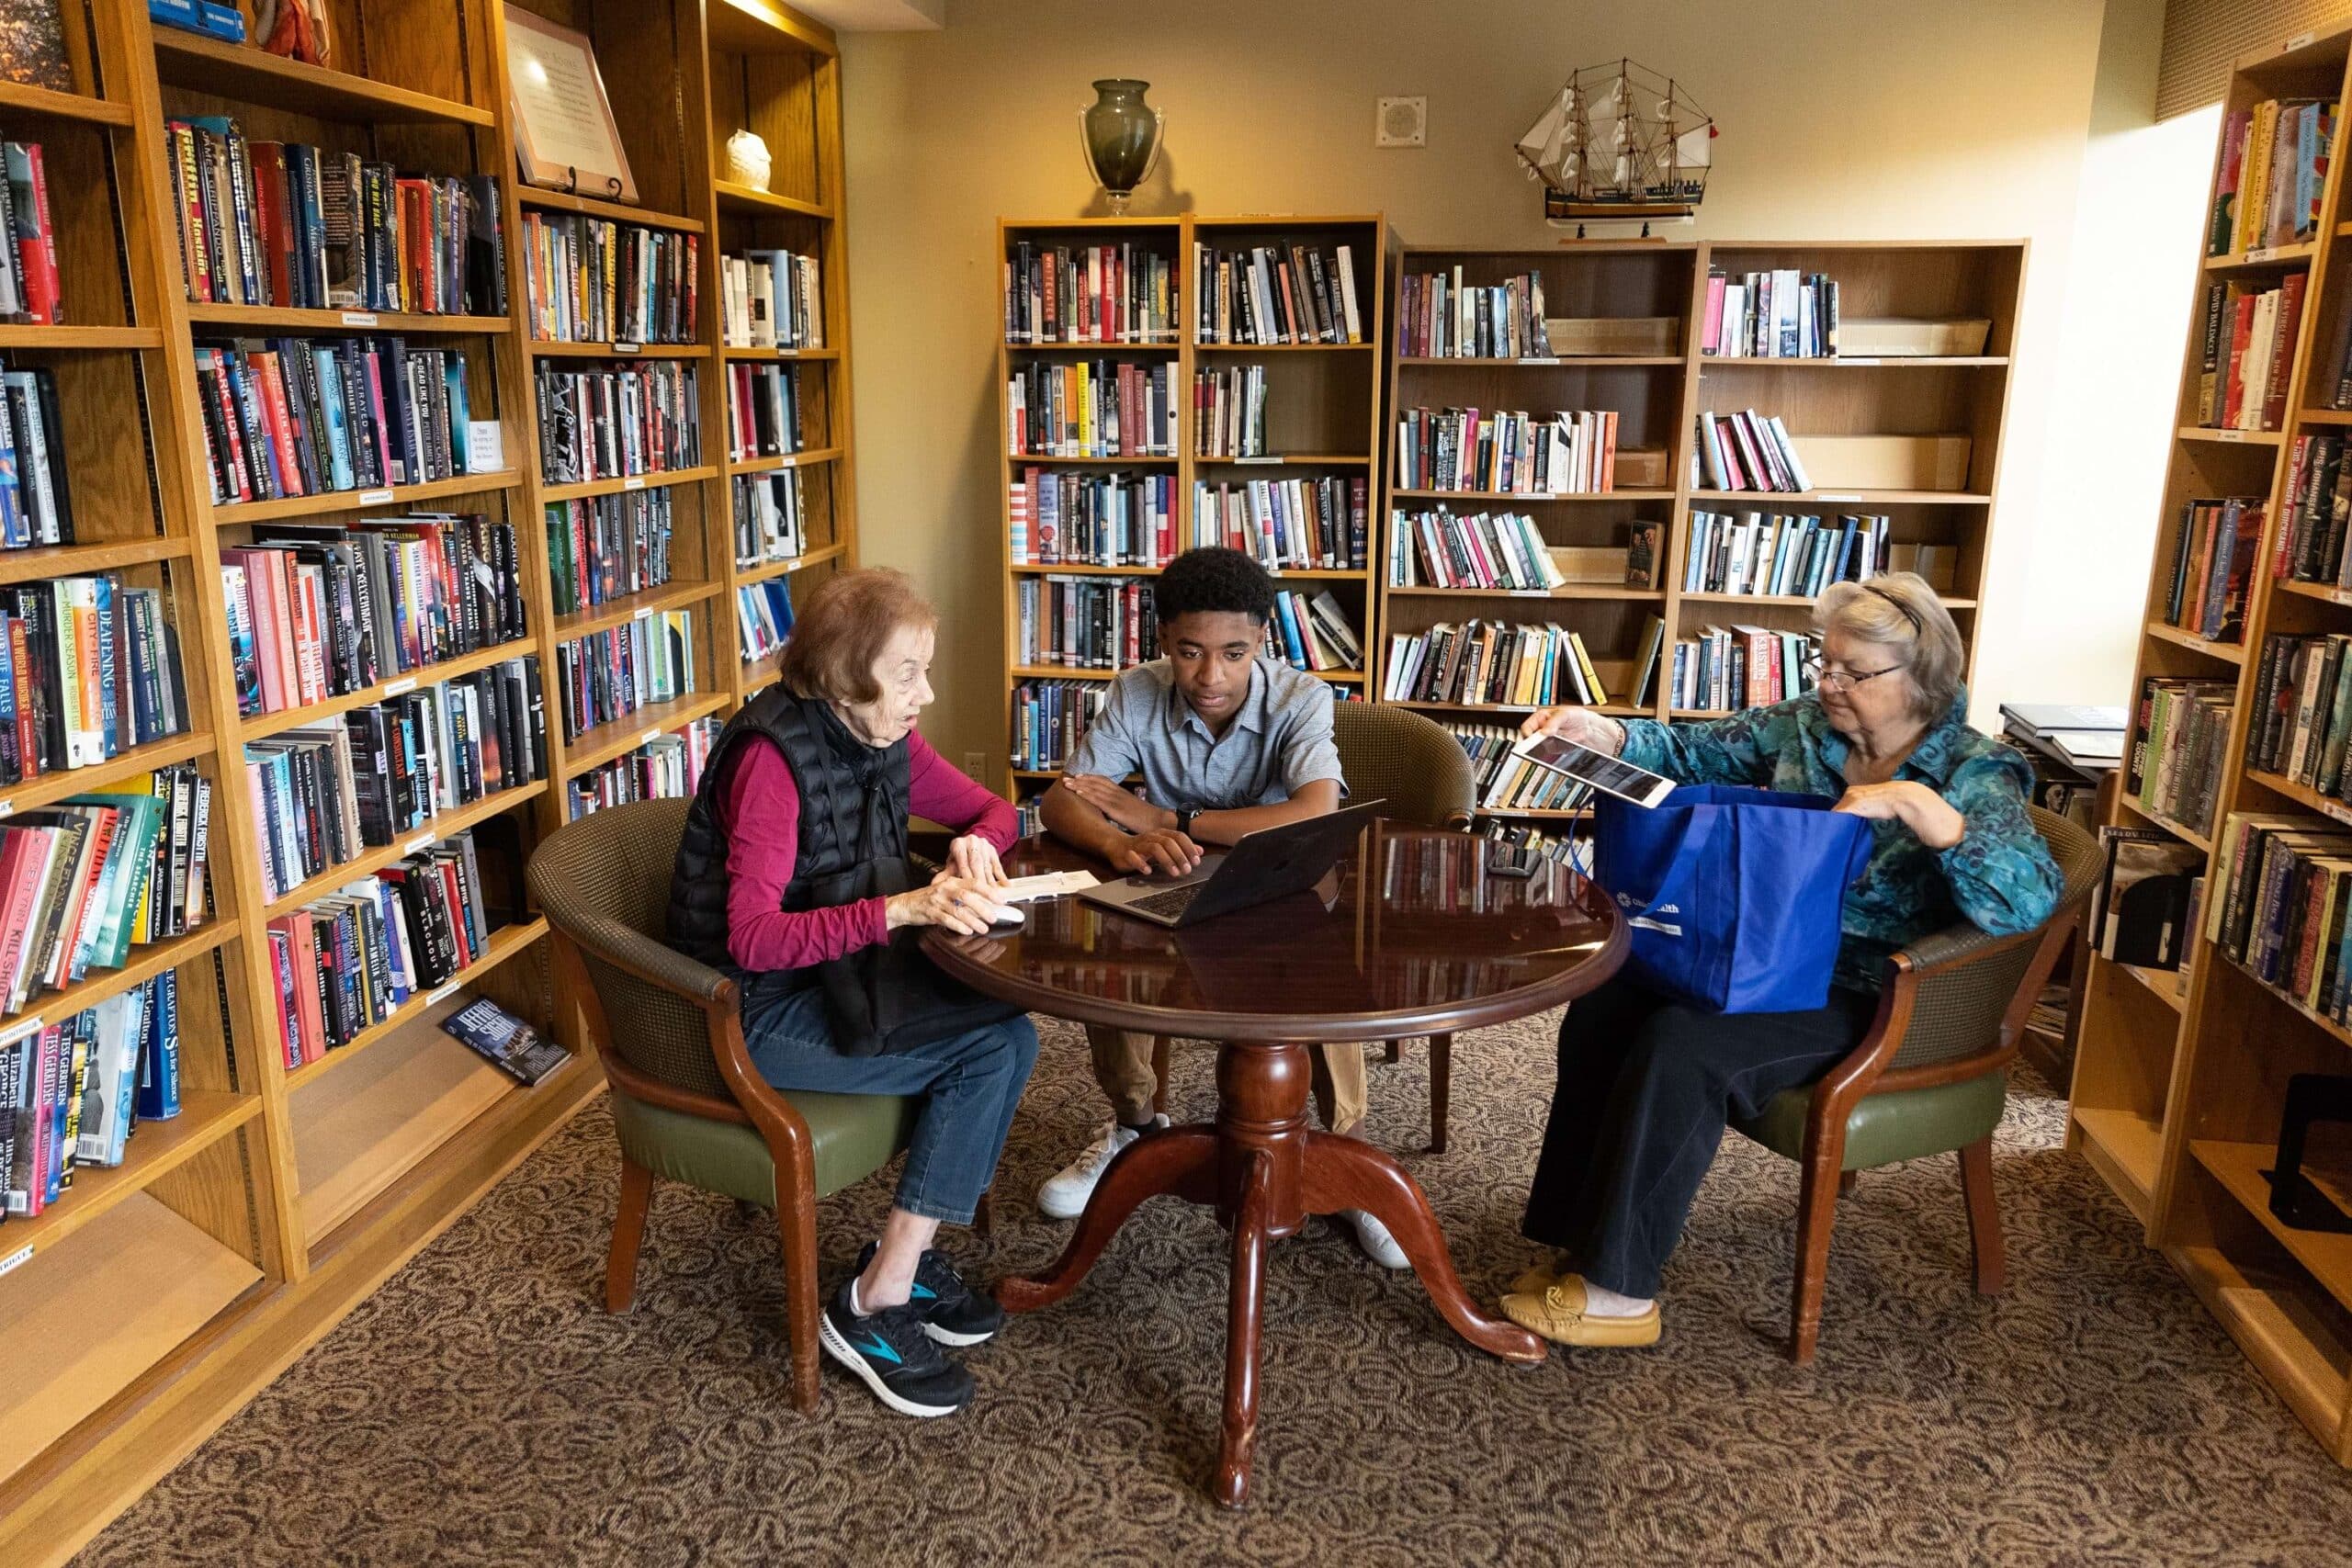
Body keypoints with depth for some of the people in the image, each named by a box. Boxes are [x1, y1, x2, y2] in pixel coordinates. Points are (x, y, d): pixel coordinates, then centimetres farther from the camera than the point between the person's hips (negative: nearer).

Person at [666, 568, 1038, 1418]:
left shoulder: (884, 740, 1)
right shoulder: (771, 753, -22)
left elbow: (989, 808, 14)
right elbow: (753, 938, -30)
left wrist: (976, 844, -10)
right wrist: (904, 908, -38)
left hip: (834, 973, 8)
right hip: (755, 1010, -7)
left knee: (1007, 1032, -14)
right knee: (988, 1046, -19)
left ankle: (903, 1262, -2)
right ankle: (876, 1304, -9)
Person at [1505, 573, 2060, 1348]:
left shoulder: (1976, 772, -10)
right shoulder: (1804, 724, 6)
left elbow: (2027, 899, -25)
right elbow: (1696, 754, 11)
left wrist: (1915, 803, -35)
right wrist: (1605, 734, -8)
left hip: (1863, 1001, -6)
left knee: (1682, 1045, -29)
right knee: (1601, 1008, -18)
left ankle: (1619, 1291, -18)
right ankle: (1582, 1241, -8)